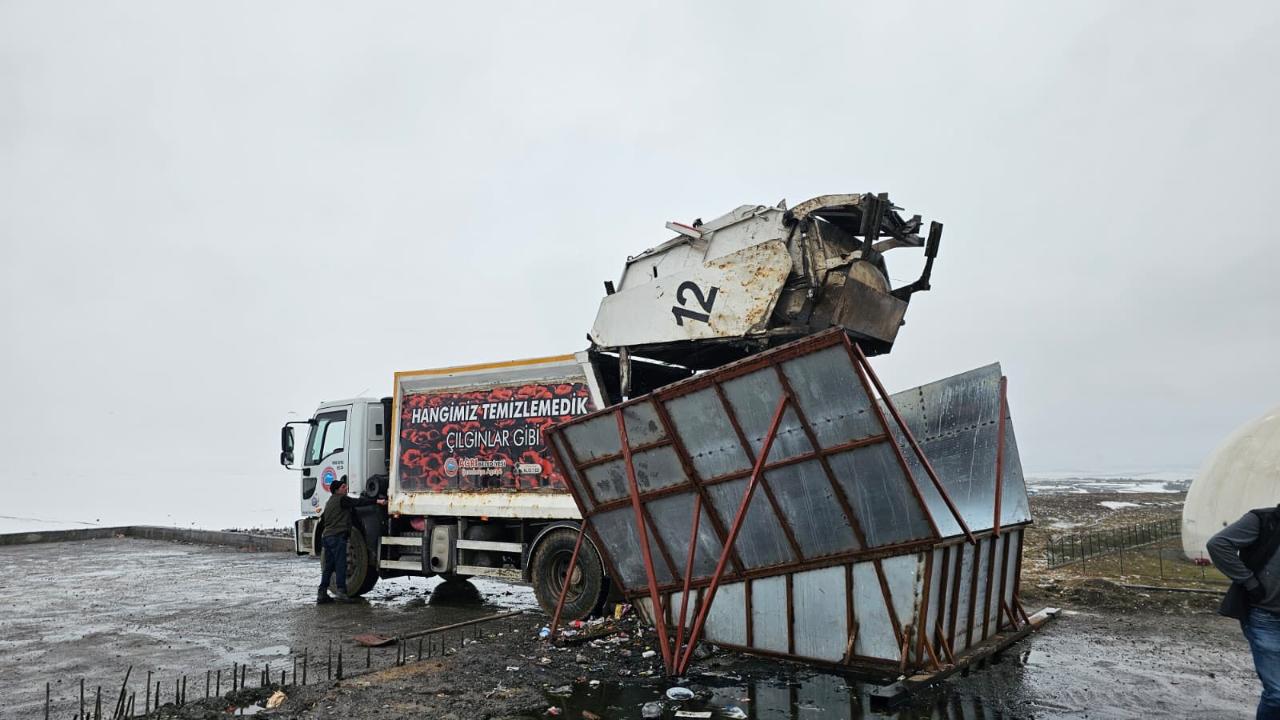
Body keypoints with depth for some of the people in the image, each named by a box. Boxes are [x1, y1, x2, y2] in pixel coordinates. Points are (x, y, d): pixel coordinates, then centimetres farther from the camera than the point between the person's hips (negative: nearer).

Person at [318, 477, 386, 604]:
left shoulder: (329, 502, 24)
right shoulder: (341, 499, -5)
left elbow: (322, 520, 33)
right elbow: (358, 502, -17)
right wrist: (377, 501, -23)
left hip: (327, 536, 9)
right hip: (337, 536, -9)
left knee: (328, 567, 10)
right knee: (340, 565, -11)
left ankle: (322, 594, 10)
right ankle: (341, 592, -17)